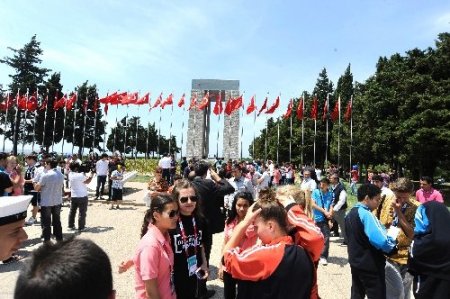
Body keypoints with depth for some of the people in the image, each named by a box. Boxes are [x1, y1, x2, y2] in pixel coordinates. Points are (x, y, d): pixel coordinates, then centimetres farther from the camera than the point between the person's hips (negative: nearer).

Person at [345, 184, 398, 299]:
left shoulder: (350, 214, 7)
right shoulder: (366, 214, -20)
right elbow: (381, 241, -28)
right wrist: (394, 247, -8)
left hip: (355, 262, 8)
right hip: (371, 265, -8)